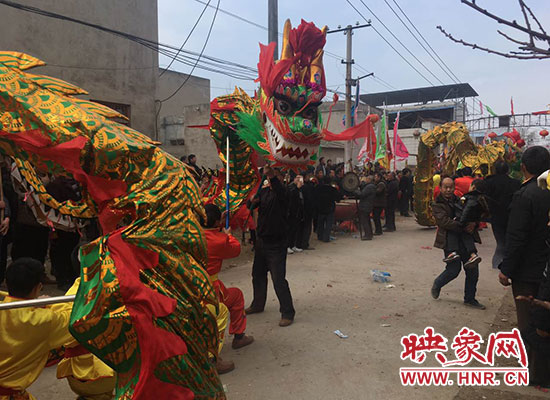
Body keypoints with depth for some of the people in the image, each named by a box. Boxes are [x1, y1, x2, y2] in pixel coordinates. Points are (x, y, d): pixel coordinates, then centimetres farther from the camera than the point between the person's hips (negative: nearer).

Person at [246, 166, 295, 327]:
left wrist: (272, 176, -55)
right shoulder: (264, 191, 9)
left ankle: (288, 313, 7)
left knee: (278, 279, -7)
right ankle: (258, 305, 38)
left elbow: (280, 192, -38)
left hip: (276, 243, -8)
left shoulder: (282, 192, -14)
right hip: (261, 240, 8)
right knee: (258, 274, 19)